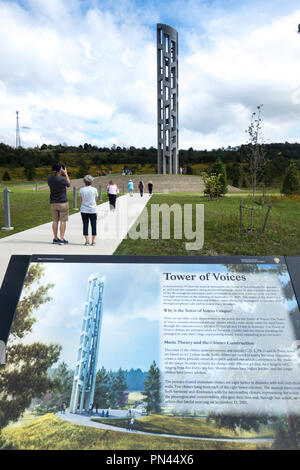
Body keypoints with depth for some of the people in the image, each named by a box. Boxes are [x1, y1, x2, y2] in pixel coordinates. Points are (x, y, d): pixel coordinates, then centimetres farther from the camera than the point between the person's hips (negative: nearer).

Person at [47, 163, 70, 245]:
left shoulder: (49, 179, -2)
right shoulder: (62, 179, -16)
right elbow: (68, 184, 5)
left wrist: (60, 174, 16)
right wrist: (66, 174, 10)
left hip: (53, 203, 5)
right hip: (63, 202, -5)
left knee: (55, 221, 11)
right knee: (63, 221, 1)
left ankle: (55, 238, 17)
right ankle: (61, 239, 1)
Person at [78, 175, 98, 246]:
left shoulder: (81, 190, -3)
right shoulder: (94, 190, -4)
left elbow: (81, 201, 3)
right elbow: (95, 199, 6)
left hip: (84, 210, 1)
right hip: (93, 210, 0)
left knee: (85, 225, 5)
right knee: (93, 225, 6)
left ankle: (87, 241, 5)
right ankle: (93, 241, 7)